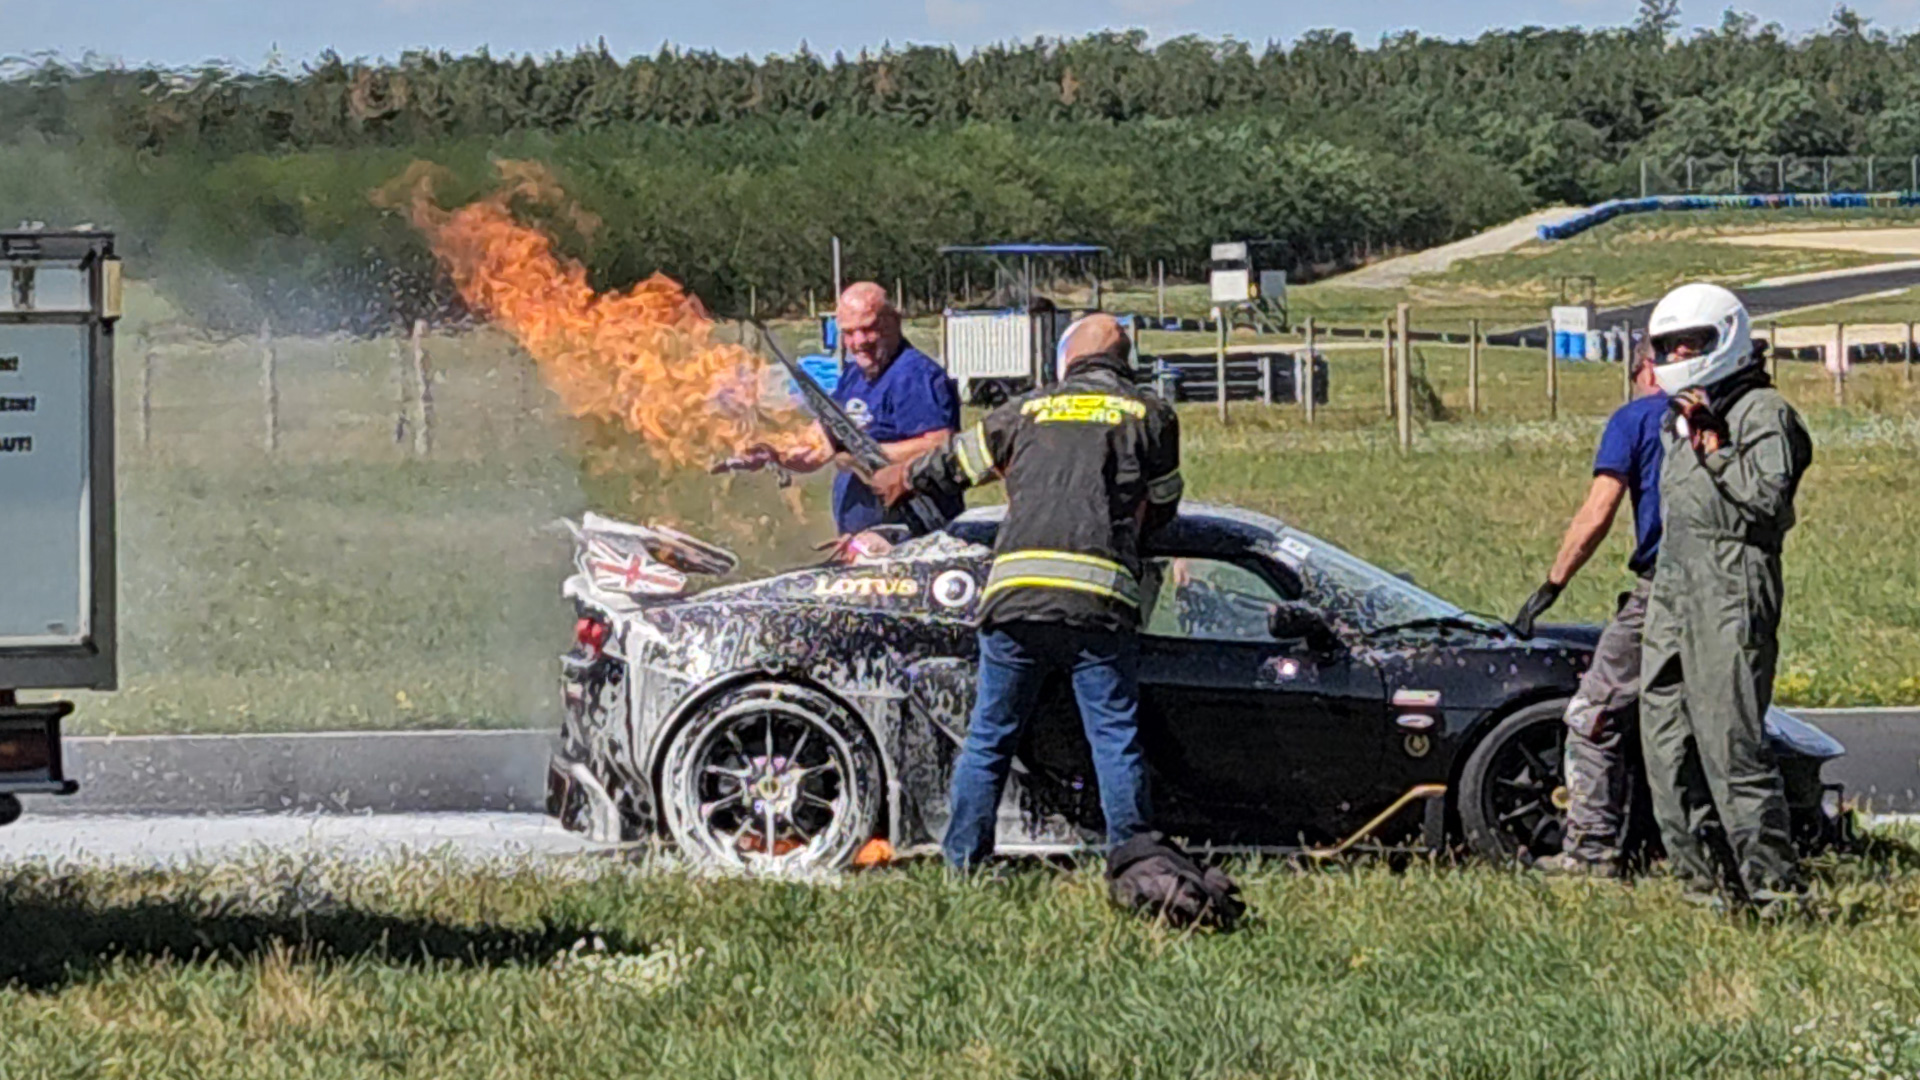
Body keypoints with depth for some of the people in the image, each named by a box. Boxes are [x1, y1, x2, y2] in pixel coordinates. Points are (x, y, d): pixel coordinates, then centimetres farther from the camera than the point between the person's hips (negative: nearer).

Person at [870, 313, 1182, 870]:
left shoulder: (1027, 410, 20)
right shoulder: (1151, 415, 14)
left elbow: (956, 463, 34)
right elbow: (1163, 505, 25)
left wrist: (904, 477, 55)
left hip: (1015, 589, 2)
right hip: (1100, 595, -2)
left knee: (988, 737, 11)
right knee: (1116, 738, 1)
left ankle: (961, 864, 15)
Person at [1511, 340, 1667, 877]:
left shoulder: (1634, 419, -1)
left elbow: (1596, 516, -8)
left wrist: (1551, 586, -2)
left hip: (1658, 591, -6)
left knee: (1594, 720, 3)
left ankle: (1591, 848, -2)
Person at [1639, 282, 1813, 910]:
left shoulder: (1763, 414, -5)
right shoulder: (1681, 419, 21)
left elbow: (1767, 494, -17)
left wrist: (1713, 445, -14)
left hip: (1731, 589, -9)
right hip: (1671, 585, 9)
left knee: (1730, 742, -13)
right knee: (1667, 743, 7)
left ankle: (1772, 886, -8)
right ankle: (1703, 881, 13)